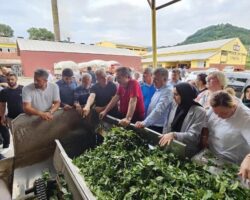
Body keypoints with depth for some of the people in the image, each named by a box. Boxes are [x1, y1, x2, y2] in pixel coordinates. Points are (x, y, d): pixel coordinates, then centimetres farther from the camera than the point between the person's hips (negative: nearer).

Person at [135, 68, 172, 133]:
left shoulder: (167, 91, -19)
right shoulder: (158, 90, 9)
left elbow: (158, 110, -30)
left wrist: (144, 123, -35)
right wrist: (145, 122, 14)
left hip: (159, 128, -8)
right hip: (150, 125, 8)